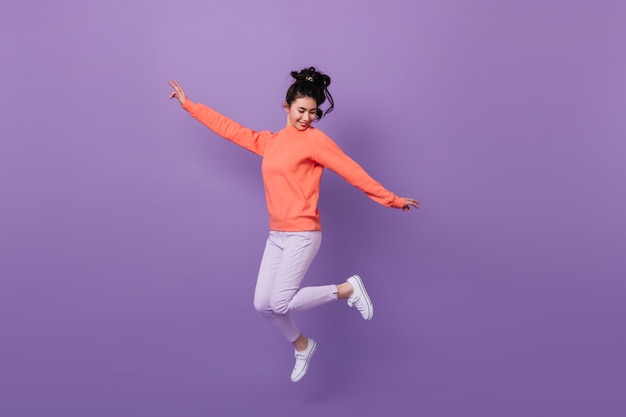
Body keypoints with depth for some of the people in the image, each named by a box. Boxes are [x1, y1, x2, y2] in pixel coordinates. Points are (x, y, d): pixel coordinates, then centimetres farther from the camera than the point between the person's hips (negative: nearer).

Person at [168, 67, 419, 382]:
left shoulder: (315, 139, -6)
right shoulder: (269, 141, 12)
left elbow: (354, 173, -6)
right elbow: (230, 129, 19)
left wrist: (391, 200, -5)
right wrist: (189, 105, 22)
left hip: (302, 235, -7)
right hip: (276, 236, 7)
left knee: (280, 304, -10)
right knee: (263, 304, 4)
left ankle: (348, 289, 5)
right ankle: (302, 346, 28)